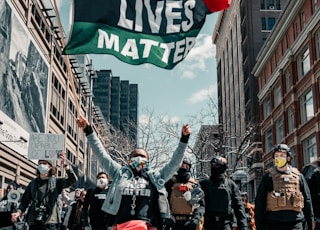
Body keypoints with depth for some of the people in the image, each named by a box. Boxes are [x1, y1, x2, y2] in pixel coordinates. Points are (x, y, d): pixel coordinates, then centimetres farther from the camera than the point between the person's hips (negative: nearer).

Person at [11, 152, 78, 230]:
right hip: (34, 222, 3)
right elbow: (25, 200, 13)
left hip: (51, 222, -3)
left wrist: (65, 165, -21)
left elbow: (73, 180, -8)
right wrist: (19, 212, -6)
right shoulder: (33, 183, 13)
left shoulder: (56, 182, 6)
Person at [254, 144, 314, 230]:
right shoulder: (268, 177, 6)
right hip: (274, 223, 0)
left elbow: (307, 200, 13)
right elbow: (259, 202, 5)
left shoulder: (298, 176, 10)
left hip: (295, 223, 1)